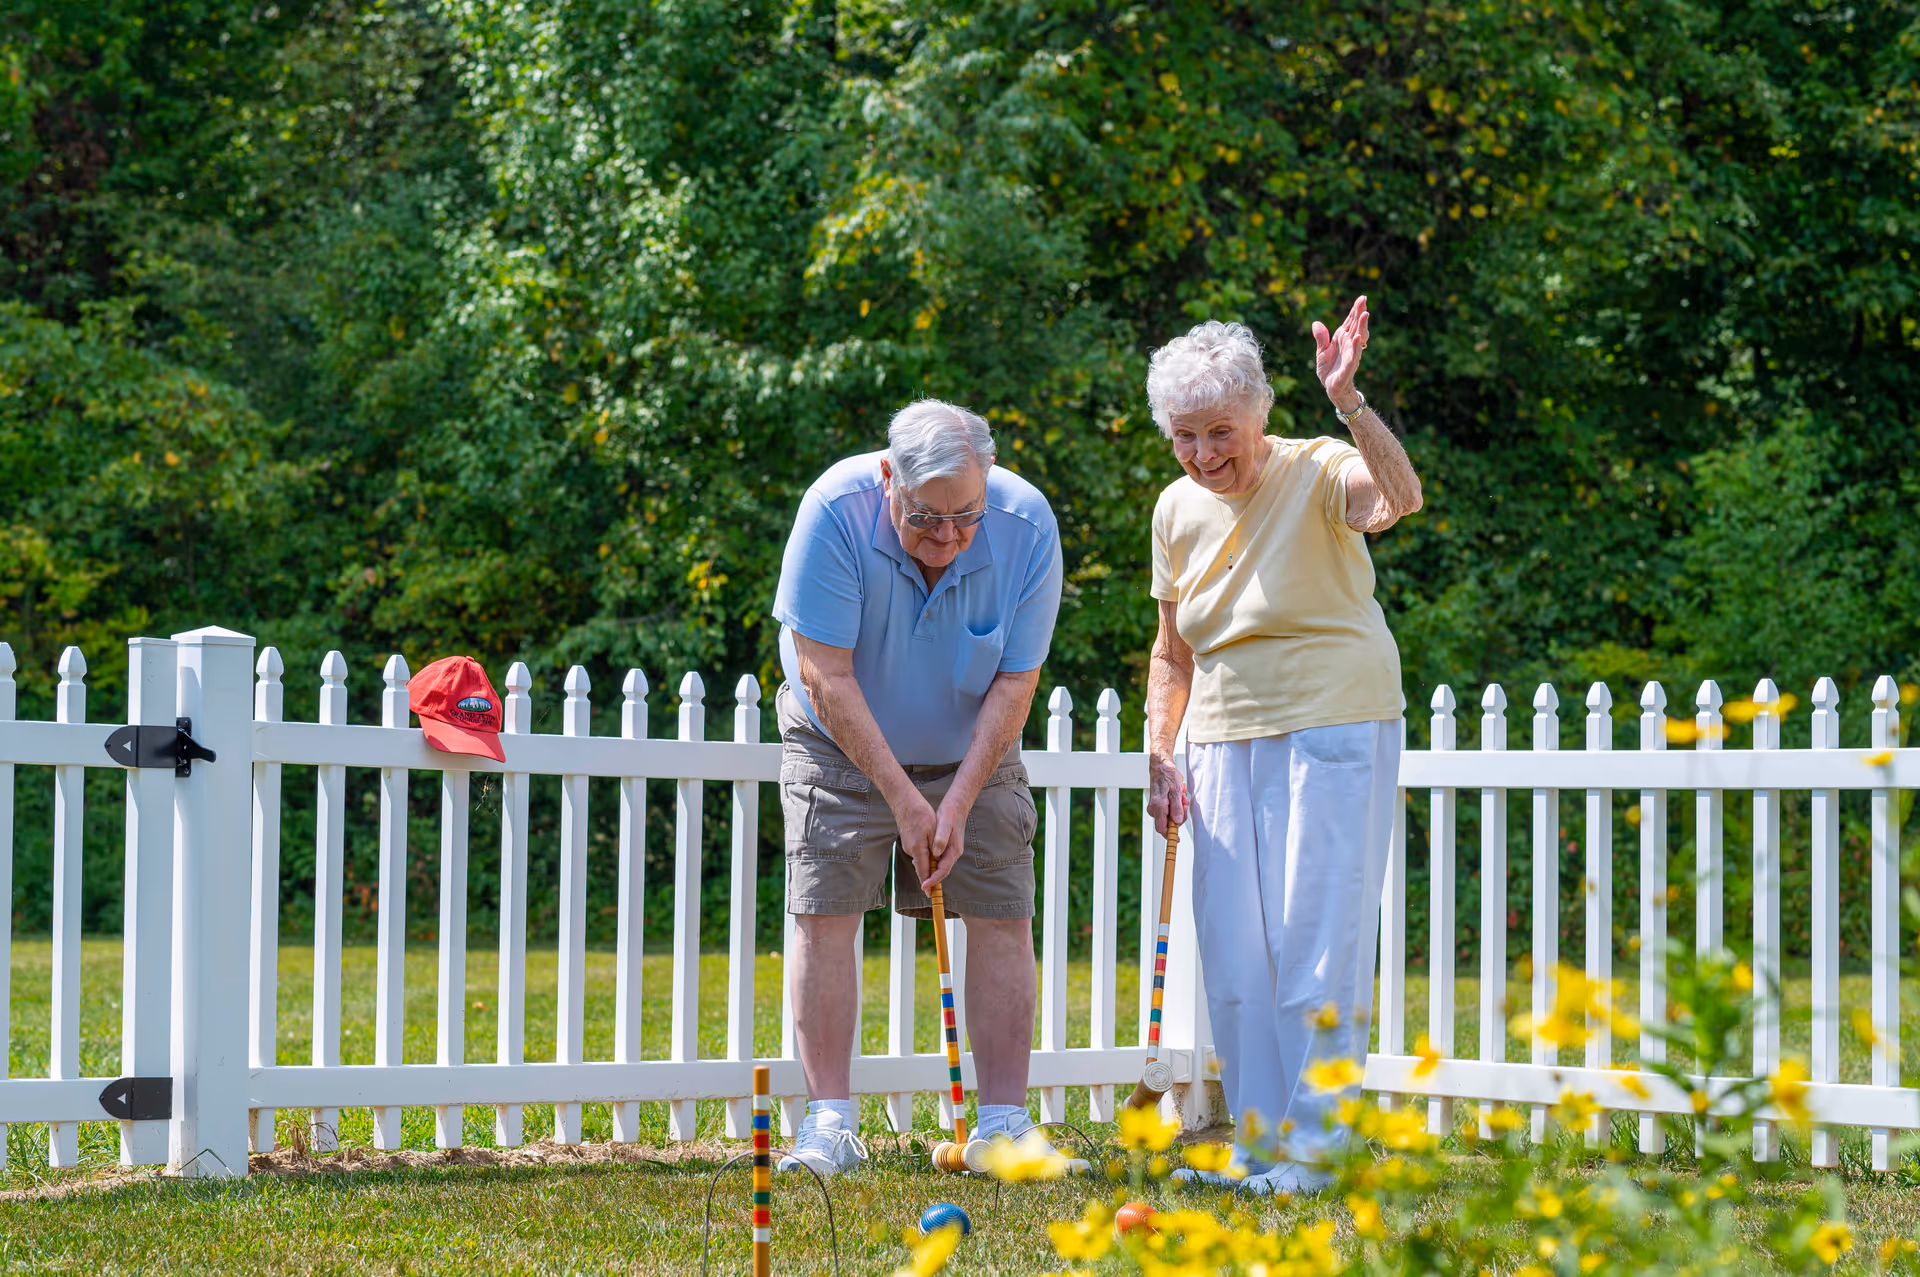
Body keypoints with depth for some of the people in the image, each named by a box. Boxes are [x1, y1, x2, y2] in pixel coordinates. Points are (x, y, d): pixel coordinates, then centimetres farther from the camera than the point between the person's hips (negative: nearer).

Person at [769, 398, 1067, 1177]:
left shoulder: (1027, 526, -23)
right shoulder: (836, 511, -29)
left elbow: (1014, 683, -16)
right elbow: (826, 678, -26)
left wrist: (958, 803, -21)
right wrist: (902, 797, -26)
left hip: (972, 753, 2)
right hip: (843, 745, -2)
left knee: (1003, 920, -6)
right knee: (825, 914, -11)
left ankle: (1004, 1123, -2)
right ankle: (830, 1125, -8)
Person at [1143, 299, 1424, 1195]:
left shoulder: (1319, 476, -10)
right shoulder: (1178, 511, 8)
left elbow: (1399, 497, -34)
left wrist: (1347, 401, -44)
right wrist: (1160, 758, 8)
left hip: (1334, 728, -6)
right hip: (1226, 744, 6)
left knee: (1318, 945, -7)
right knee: (1233, 954, 4)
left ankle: (1318, 1146, -1)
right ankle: (1260, 1147, 12)